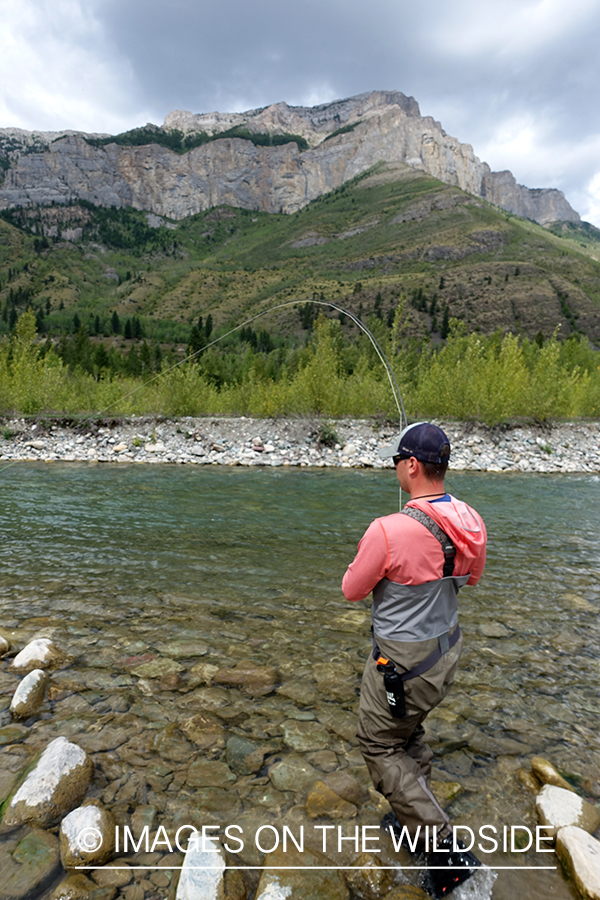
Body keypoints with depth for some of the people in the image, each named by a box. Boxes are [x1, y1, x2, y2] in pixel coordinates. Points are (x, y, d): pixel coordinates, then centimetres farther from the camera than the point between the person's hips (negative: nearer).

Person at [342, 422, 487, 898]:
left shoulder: (389, 531, -30)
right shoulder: (471, 524, -8)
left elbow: (353, 590, -14)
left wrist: (365, 565, 5)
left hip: (404, 662, -7)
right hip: (447, 649, 8)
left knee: (380, 745, 14)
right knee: (408, 732, 27)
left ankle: (444, 847, 15)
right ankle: (415, 817, 44)